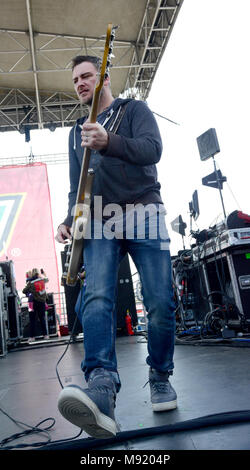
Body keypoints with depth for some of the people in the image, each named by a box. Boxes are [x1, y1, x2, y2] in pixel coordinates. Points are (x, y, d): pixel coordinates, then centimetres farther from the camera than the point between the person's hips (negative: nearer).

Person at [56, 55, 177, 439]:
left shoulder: (135, 109, 11)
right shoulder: (77, 132, 26)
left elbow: (153, 149, -10)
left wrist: (108, 142, -27)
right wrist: (69, 221, 6)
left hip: (143, 213, -3)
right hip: (99, 221, 4)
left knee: (160, 303, -7)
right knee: (96, 299, -20)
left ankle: (160, 377, 14)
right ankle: (101, 386, -30)